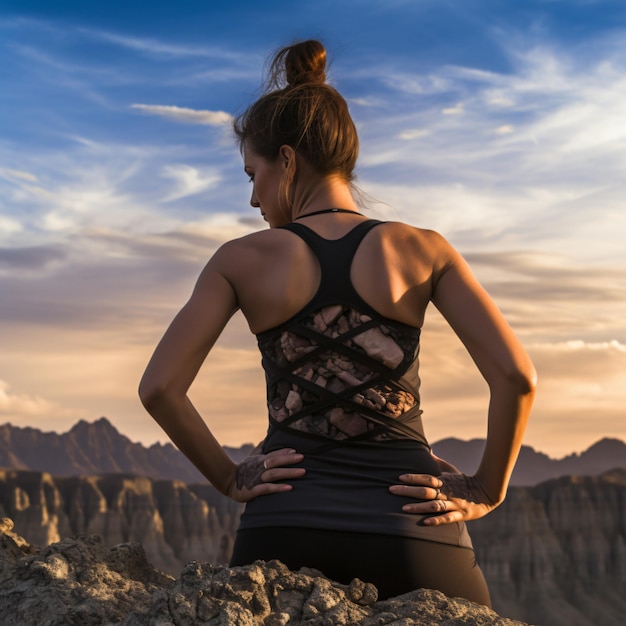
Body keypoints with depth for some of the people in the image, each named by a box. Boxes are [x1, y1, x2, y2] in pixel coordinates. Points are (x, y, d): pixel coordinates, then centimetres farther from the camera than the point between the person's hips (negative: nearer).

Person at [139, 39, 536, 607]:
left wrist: (230, 478, 8)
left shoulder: (242, 261, 1)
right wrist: (487, 490, 3)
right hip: (409, 523, 0)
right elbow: (517, 375, -8)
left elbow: (160, 387, -3)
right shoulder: (421, 250, 1)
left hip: (285, 523, 1)